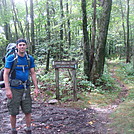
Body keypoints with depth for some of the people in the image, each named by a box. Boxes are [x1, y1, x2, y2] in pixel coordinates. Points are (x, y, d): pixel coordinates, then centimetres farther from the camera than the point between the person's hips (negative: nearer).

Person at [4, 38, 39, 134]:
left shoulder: (30, 58, 5)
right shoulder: (11, 58, -7)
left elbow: (33, 73, 10)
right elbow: (6, 74, -8)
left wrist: (36, 88, 5)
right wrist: (7, 89, -15)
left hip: (25, 88, 4)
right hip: (14, 89, -3)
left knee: (28, 111, 8)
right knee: (13, 112, 5)